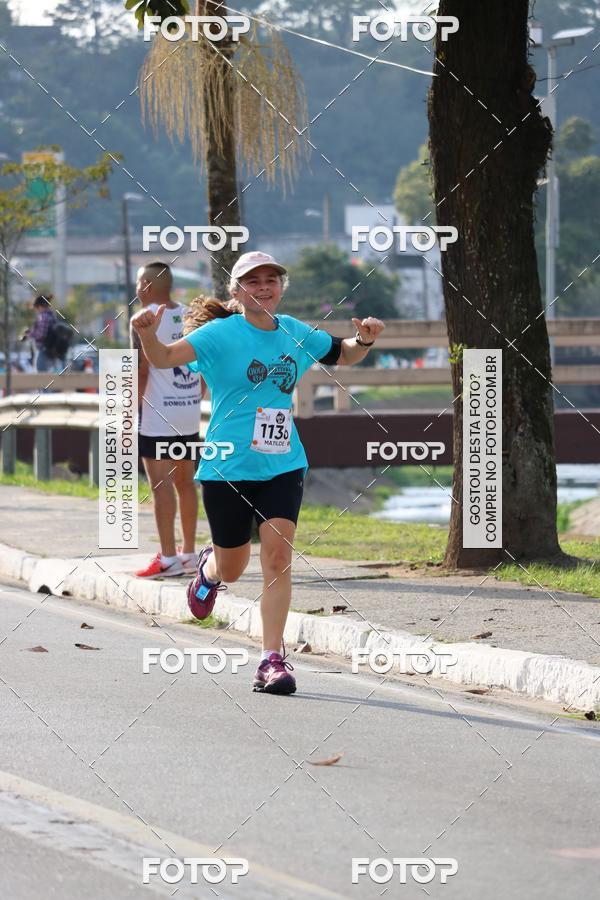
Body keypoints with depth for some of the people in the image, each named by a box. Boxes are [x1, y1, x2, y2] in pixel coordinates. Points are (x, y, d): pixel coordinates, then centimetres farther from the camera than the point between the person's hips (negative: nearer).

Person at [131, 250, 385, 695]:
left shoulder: (297, 334, 7)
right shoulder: (221, 334, -8)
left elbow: (344, 355, 24)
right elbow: (166, 358, -19)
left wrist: (364, 340, 2)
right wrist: (148, 335, -41)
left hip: (282, 466, 3)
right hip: (227, 468, -2)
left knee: (278, 555, -14)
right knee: (232, 569, 9)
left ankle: (273, 659, -9)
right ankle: (209, 567, 49)